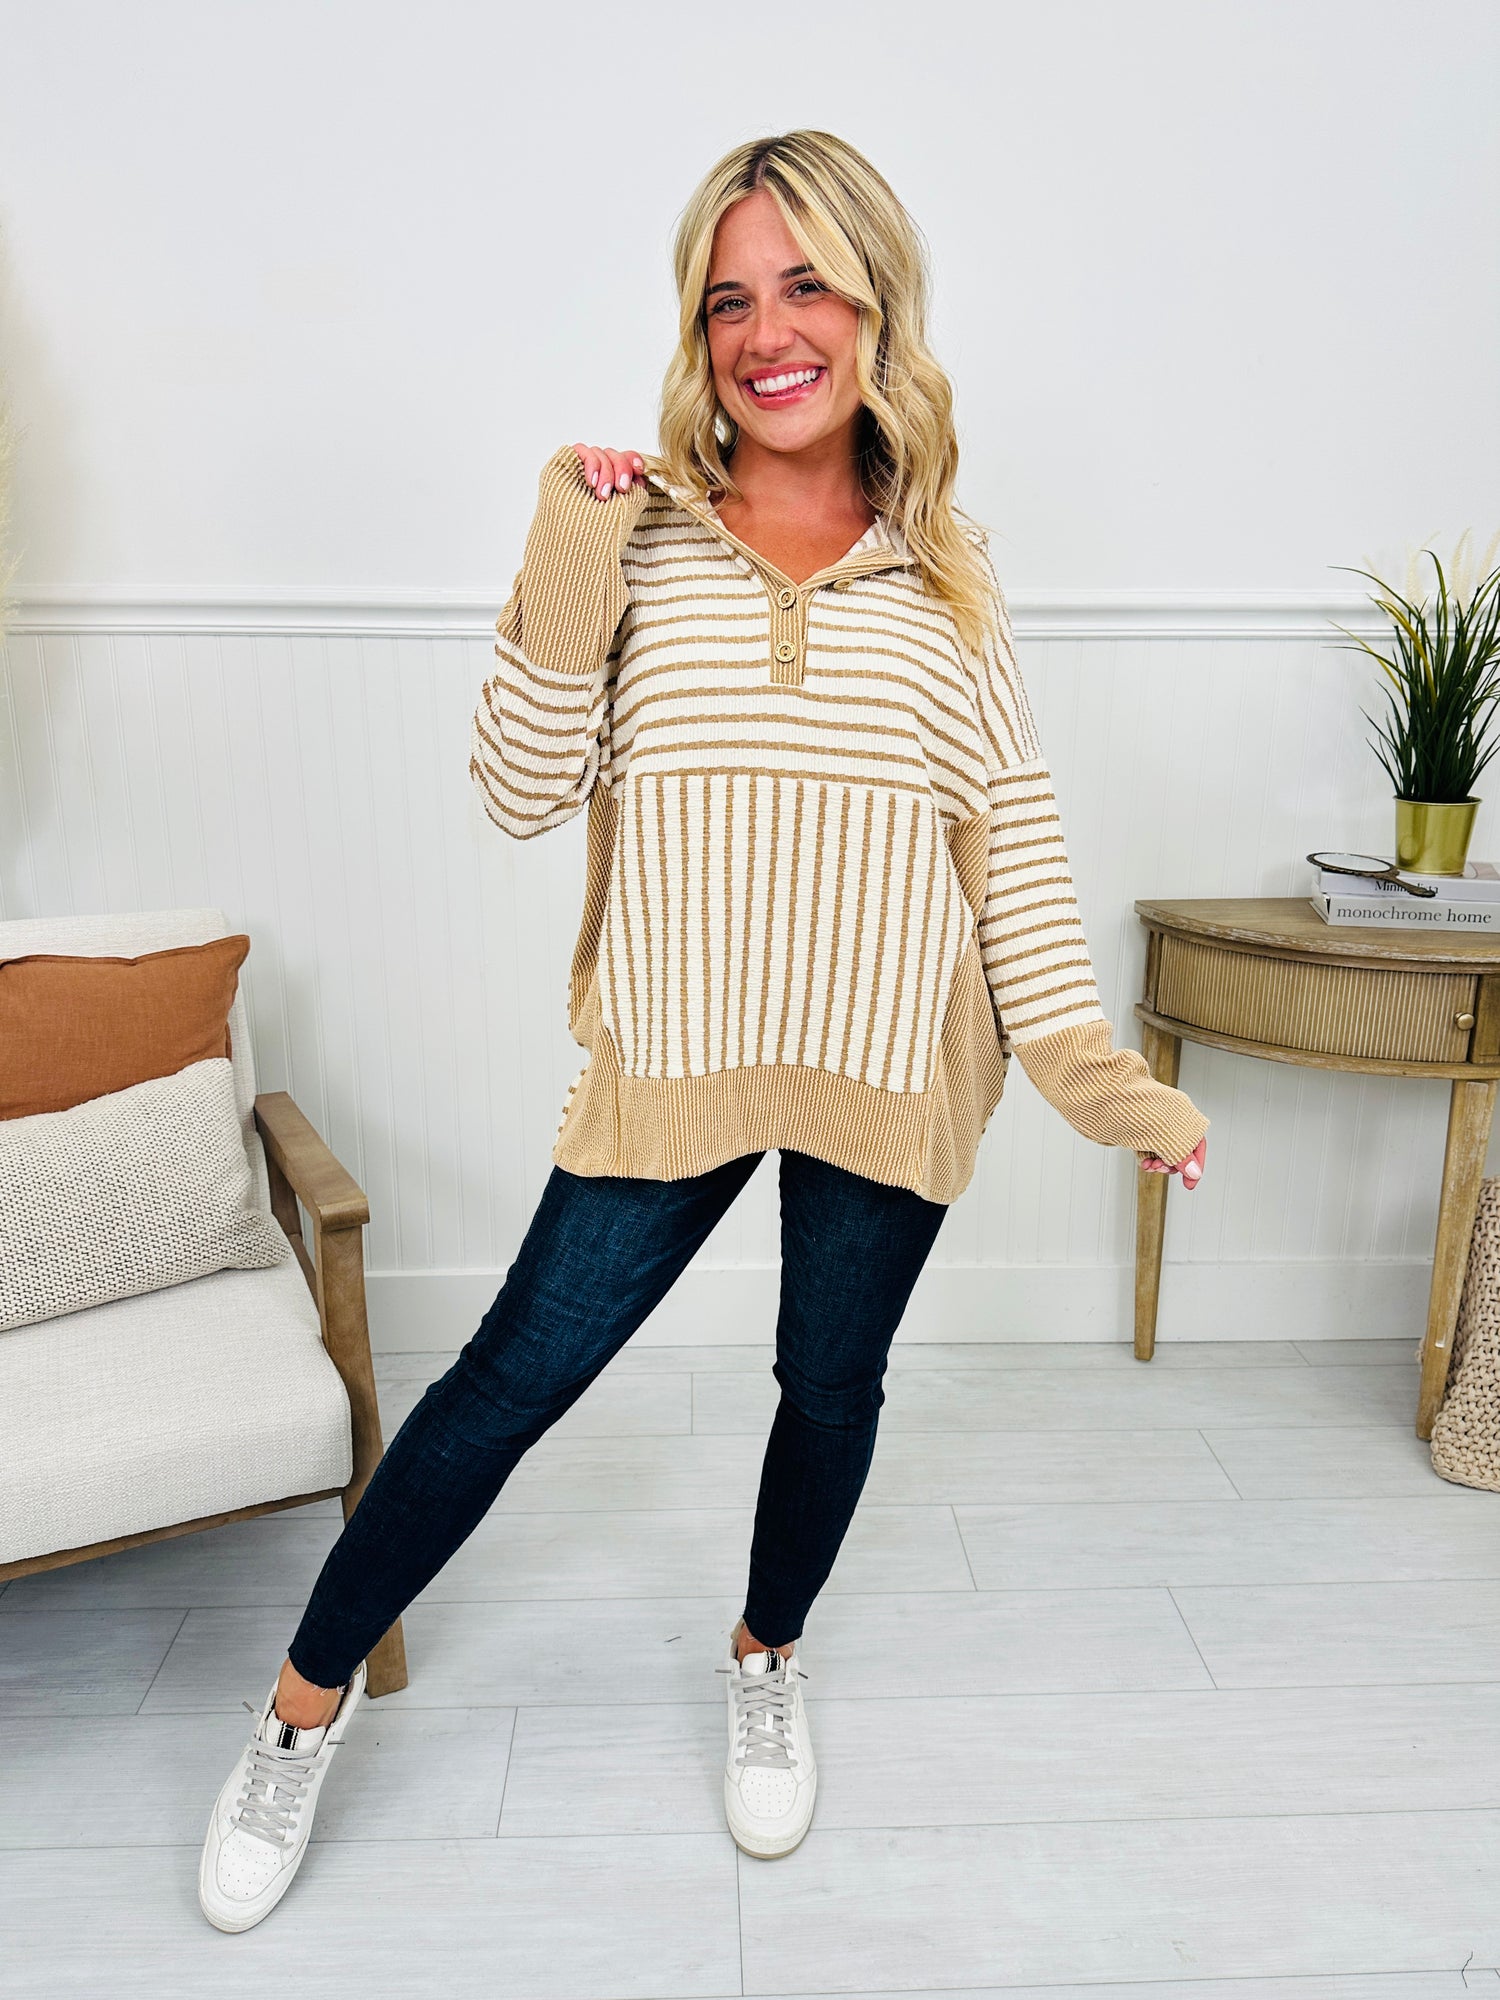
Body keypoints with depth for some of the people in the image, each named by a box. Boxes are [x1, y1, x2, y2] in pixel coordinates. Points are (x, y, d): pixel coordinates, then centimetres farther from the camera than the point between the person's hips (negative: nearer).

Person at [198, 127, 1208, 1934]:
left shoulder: (947, 568, 3)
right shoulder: (633, 534, -2)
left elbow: (1014, 824, 2)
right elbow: (522, 794, -4)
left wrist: (1083, 1059, -4)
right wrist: (562, 600, -17)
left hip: (890, 1065, 2)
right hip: (677, 1050, -2)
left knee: (834, 1381, 16)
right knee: (517, 1373, 4)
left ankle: (764, 1662, 47)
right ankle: (310, 1698, 29)